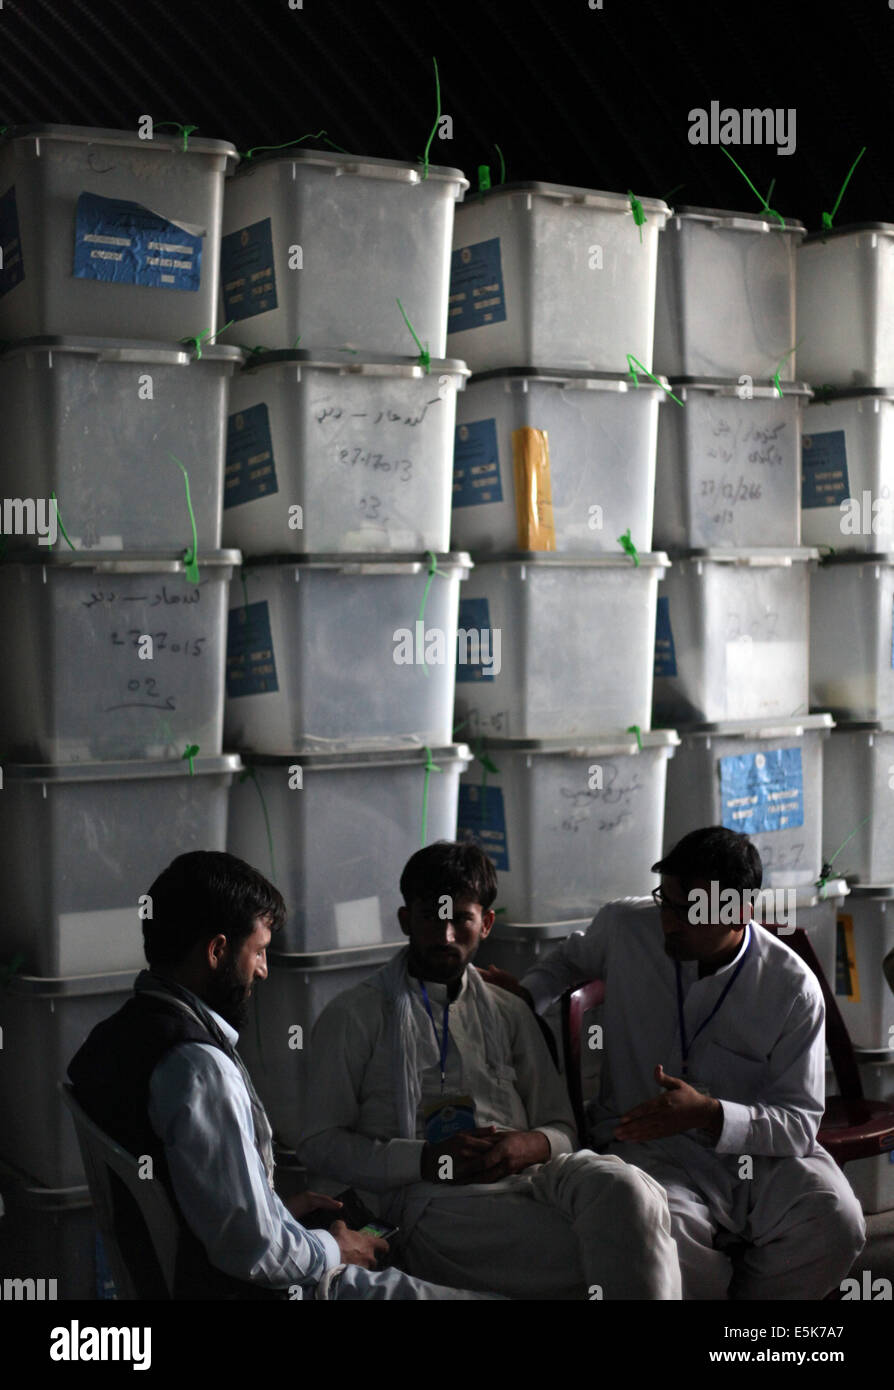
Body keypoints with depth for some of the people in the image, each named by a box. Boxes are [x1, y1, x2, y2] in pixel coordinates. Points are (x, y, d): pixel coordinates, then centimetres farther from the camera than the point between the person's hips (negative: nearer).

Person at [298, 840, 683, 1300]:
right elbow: (320, 1143, 3)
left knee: (620, 1185, -33)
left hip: (527, 1174, 5)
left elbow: (561, 1128, 22)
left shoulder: (509, 1014, 25)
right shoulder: (353, 1017, 11)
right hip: (432, 1202, -5)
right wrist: (427, 1159, -11)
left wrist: (531, 1145, -4)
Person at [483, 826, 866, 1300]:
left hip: (758, 1148, 1)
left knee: (835, 1224, -29)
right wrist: (525, 994, 2)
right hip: (648, 1147, 0)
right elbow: (573, 956, 23)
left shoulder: (793, 988, -9)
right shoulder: (624, 926, -3)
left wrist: (709, 1114, -26)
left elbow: (801, 1122, -9)